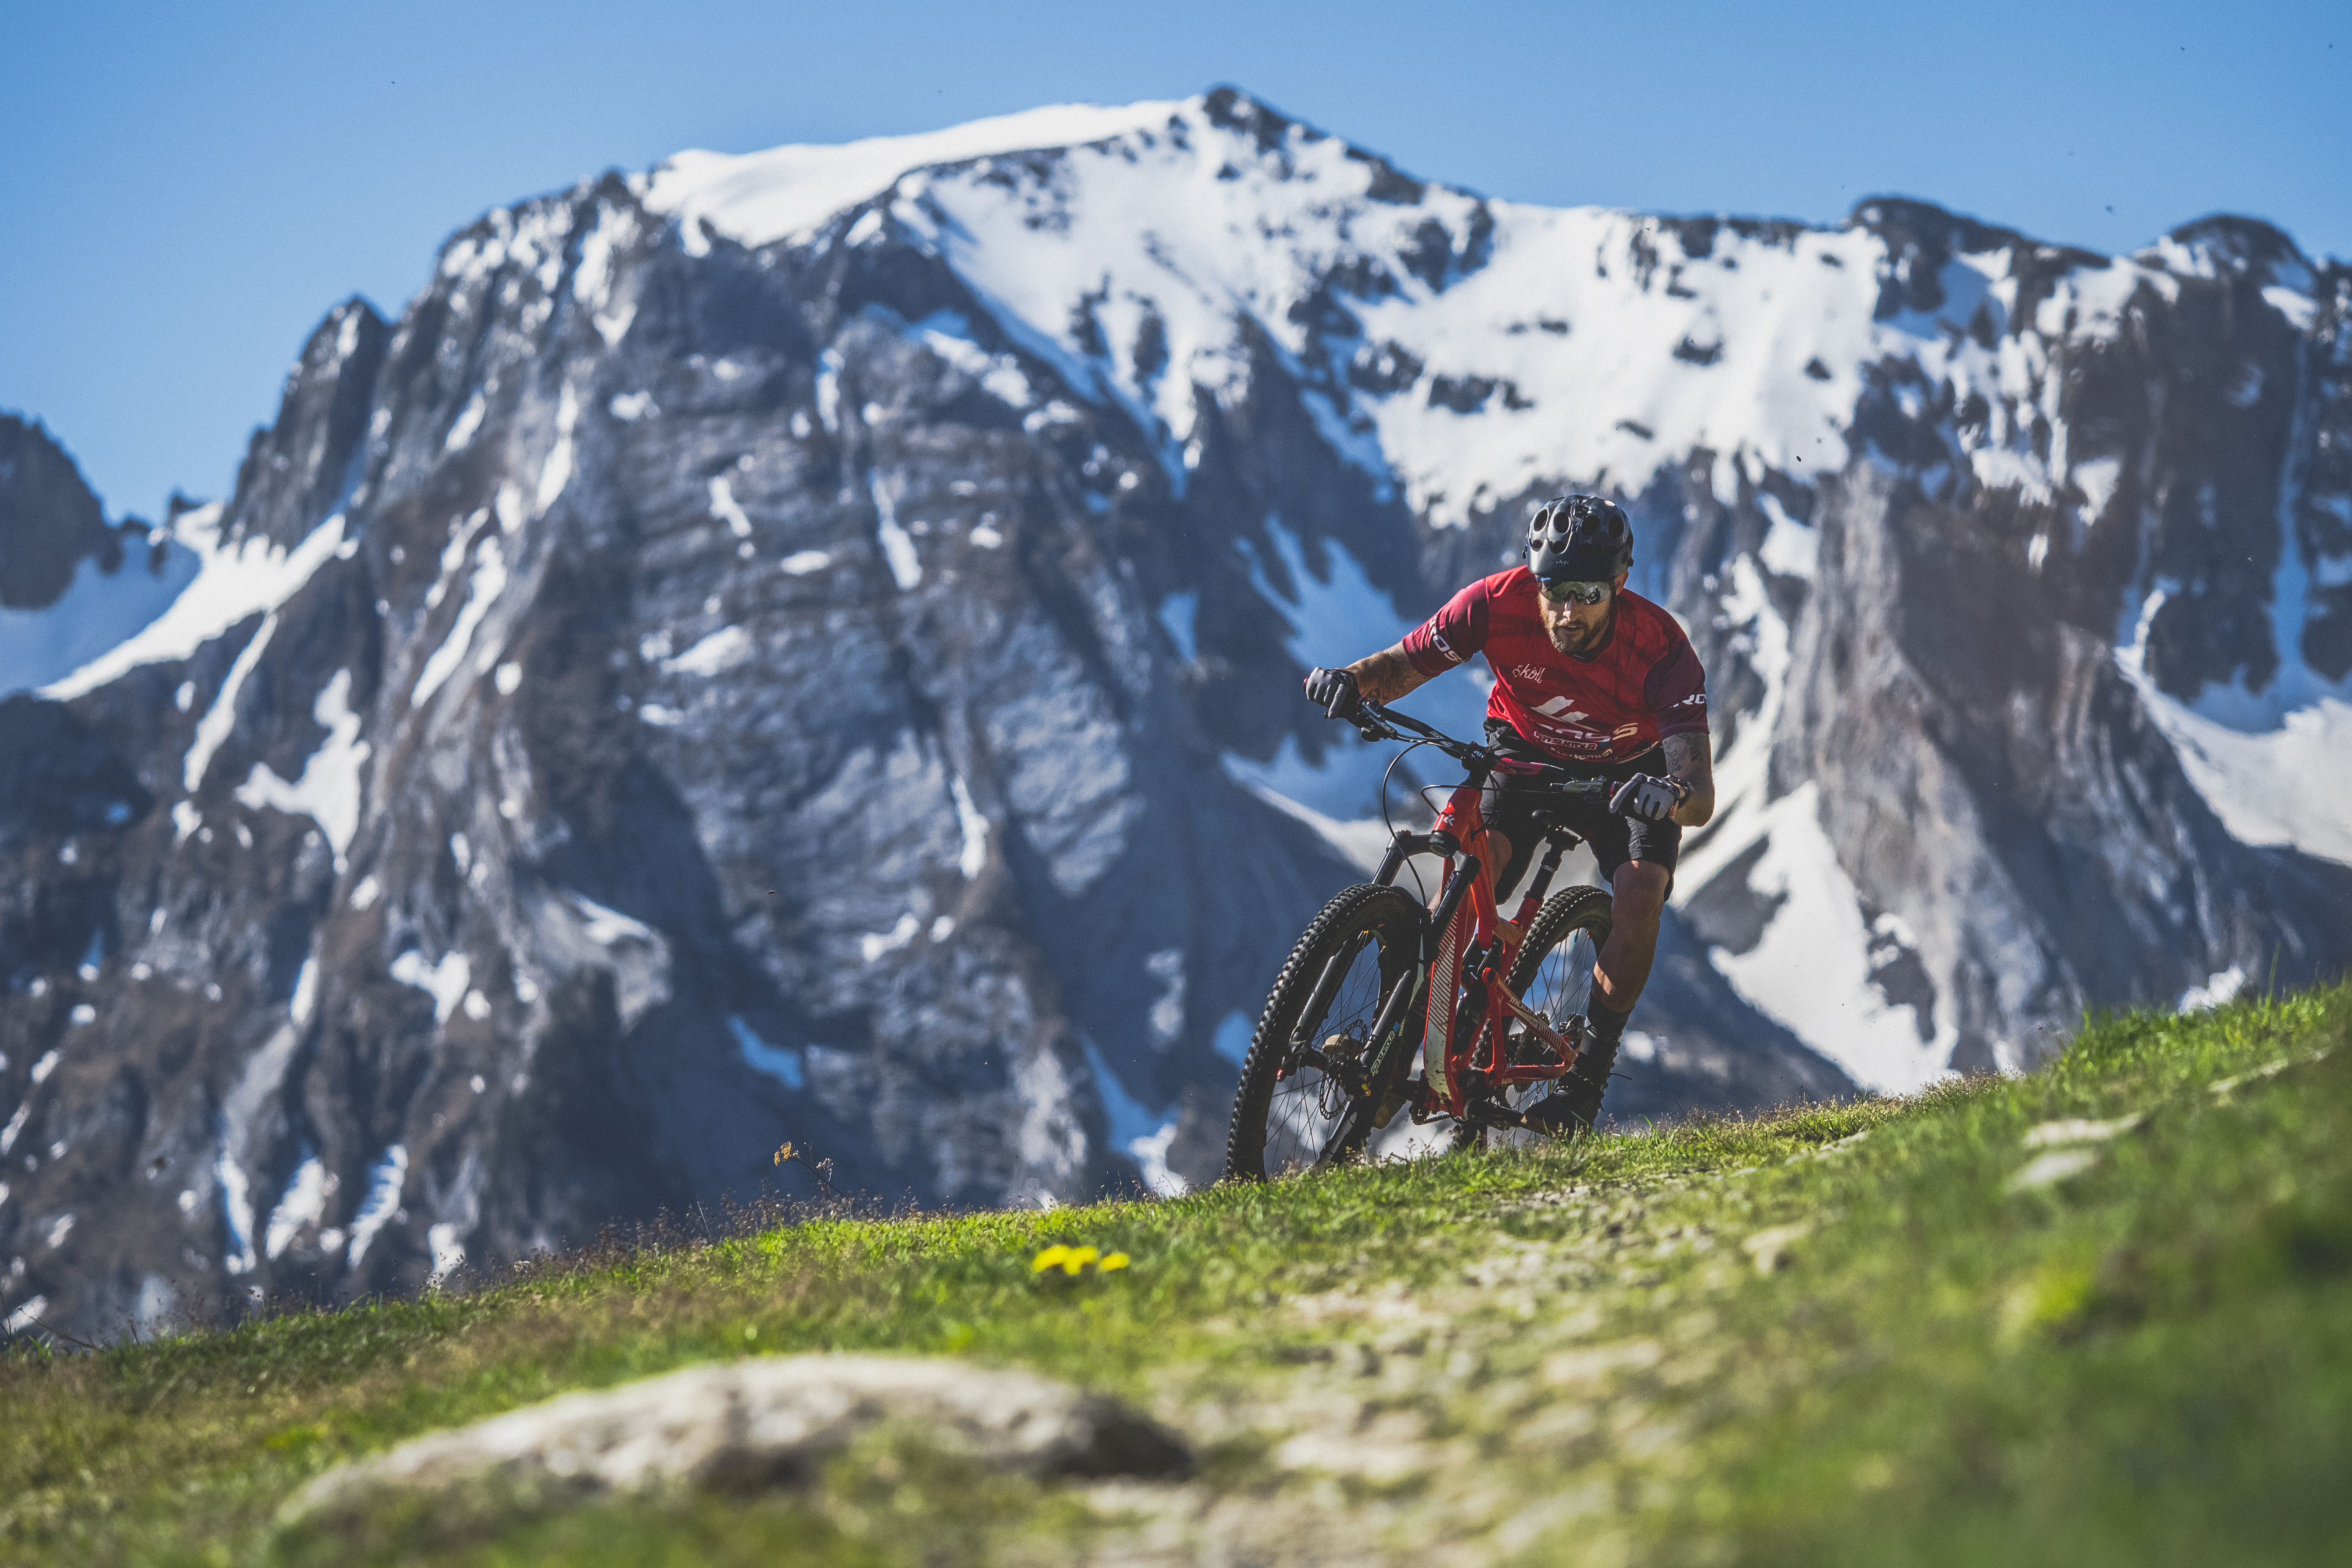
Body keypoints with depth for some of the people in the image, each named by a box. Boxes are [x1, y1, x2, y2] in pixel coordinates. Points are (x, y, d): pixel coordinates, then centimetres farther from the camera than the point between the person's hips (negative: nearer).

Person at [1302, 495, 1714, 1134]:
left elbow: (1702, 799, -41)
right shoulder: (1499, 603, -31)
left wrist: (1674, 795, -65)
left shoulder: (1660, 649, -35)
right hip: (1526, 756, 1)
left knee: (1640, 895, -25)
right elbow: (1404, 664, -19)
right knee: (1471, 864, -26)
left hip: (1627, 773, -1)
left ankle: (1587, 1076, -9)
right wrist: (1352, 680, -42)